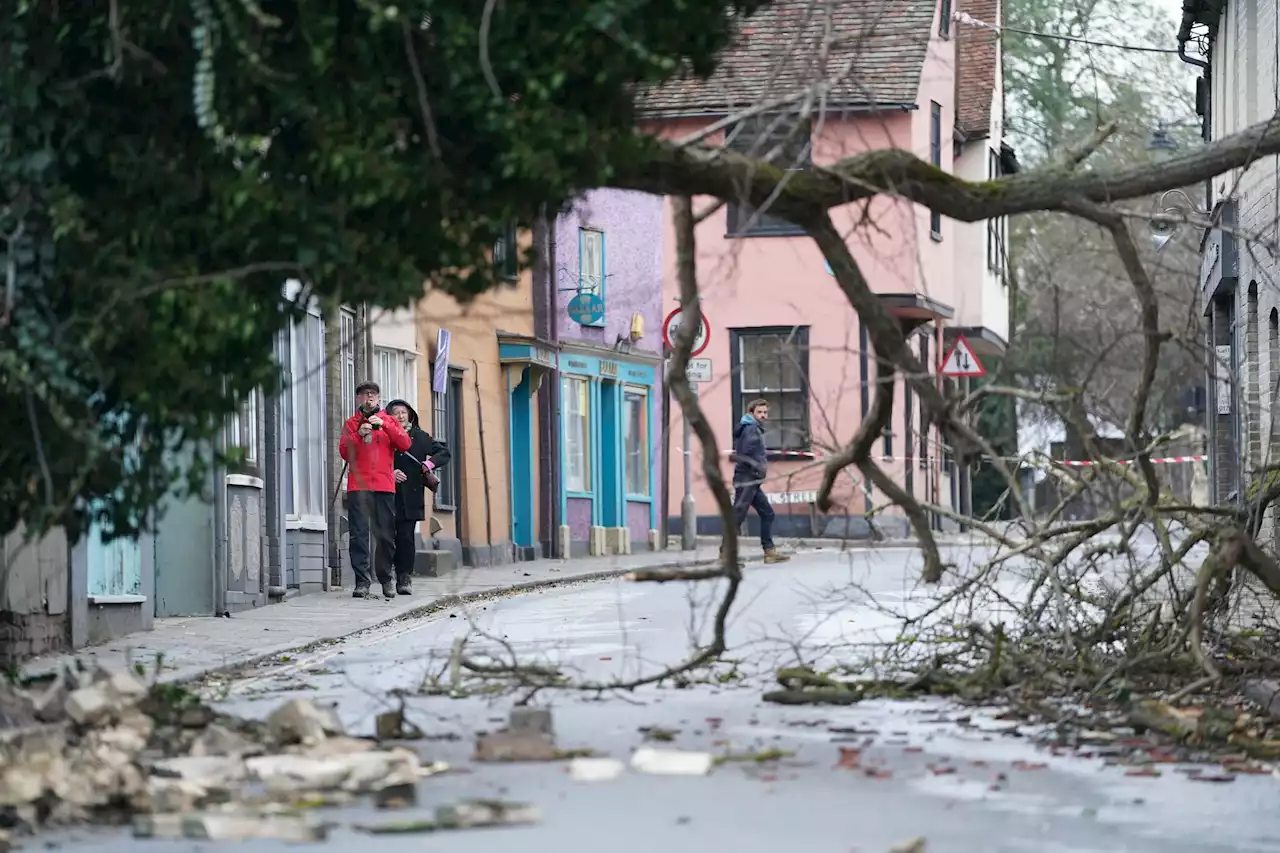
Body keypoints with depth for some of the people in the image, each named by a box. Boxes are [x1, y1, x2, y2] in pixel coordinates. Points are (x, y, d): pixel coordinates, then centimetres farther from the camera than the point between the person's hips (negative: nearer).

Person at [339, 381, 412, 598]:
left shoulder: (389, 422, 16)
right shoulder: (352, 423, 14)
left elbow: (405, 444, 1)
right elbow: (344, 452, 3)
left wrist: (384, 425, -9)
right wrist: (359, 435, -13)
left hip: (384, 487, 1)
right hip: (358, 486, -1)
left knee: (386, 535, 1)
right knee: (359, 534, -8)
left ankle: (386, 579, 11)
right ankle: (362, 581, -8)